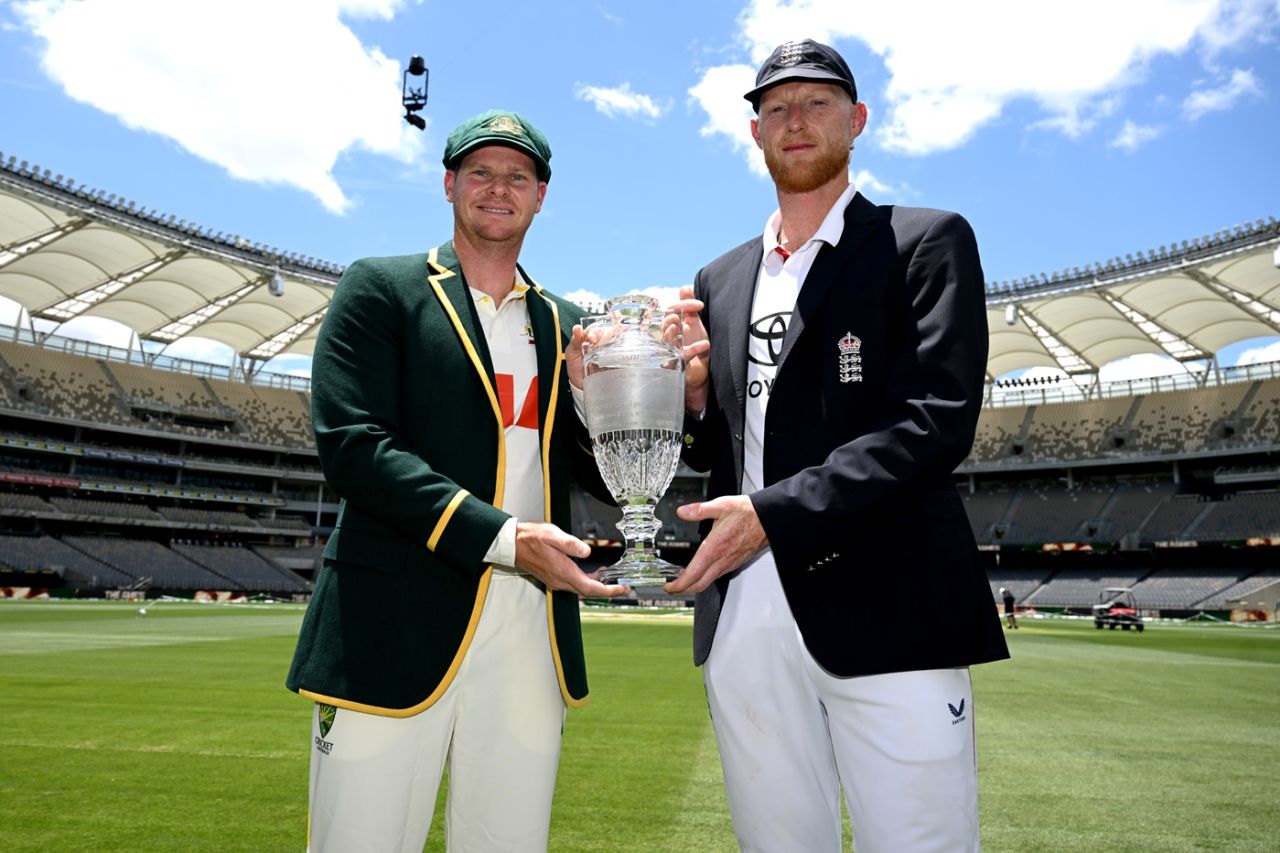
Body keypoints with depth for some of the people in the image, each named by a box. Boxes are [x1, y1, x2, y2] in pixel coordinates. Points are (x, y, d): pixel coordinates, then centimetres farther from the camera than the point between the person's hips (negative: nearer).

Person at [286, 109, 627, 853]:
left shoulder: (565, 326, 14)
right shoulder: (380, 289, 2)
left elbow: (609, 482, 13)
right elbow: (352, 446, -11)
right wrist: (502, 537, -19)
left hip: (534, 633, 4)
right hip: (398, 629, -3)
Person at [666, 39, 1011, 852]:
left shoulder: (926, 241, 3)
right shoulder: (720, 279, 17)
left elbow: (936, 421, -10)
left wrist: (778, 513, -18)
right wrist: (692, 389, -3)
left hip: (885, 610, -4)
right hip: (742, 616, 5)